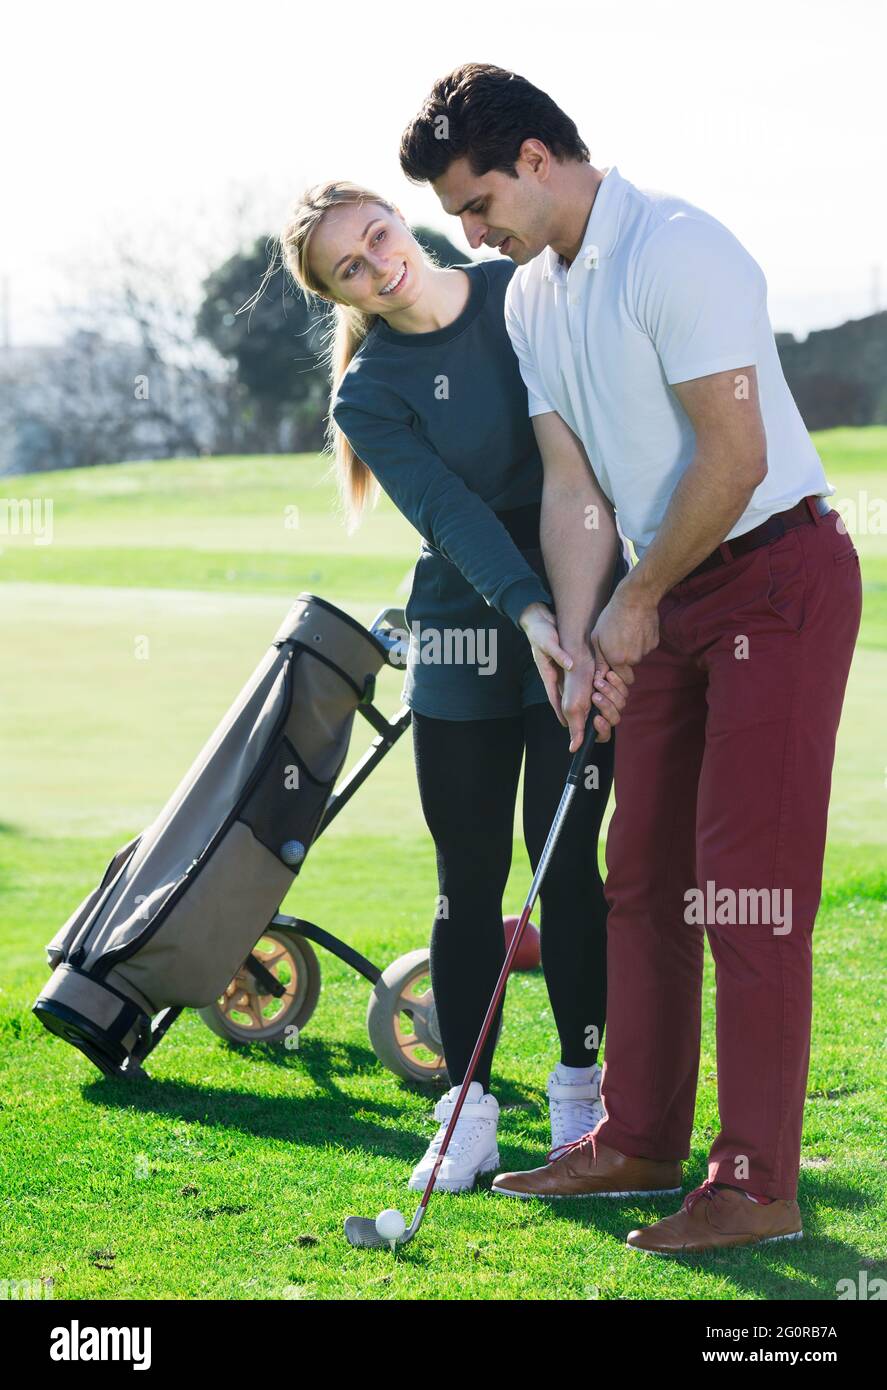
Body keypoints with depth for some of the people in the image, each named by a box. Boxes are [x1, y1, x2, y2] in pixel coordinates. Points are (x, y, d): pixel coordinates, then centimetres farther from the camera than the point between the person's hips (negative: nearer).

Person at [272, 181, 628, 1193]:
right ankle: (469, 1111, 8)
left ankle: (581, 1090, 12)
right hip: (465, 629, 0)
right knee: (469, 873, 1)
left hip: (583, 609, 0)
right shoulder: (371, 394, -4)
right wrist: (534, 618, -31)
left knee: (567, 860, -1)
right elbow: (453, 514, -16)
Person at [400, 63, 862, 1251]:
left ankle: (760, 1183, -6)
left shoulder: (676, 251, -19)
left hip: (780, 575, -9)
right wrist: (578, 651, -1)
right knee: (642, 874, 11)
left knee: (746, 881, -10)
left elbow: (733, 458, -21)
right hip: (673, 596, 9)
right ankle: (640, 1140, 22)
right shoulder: (532, 296, 10)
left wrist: (638, 600, -10)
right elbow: (570, 487, 9)